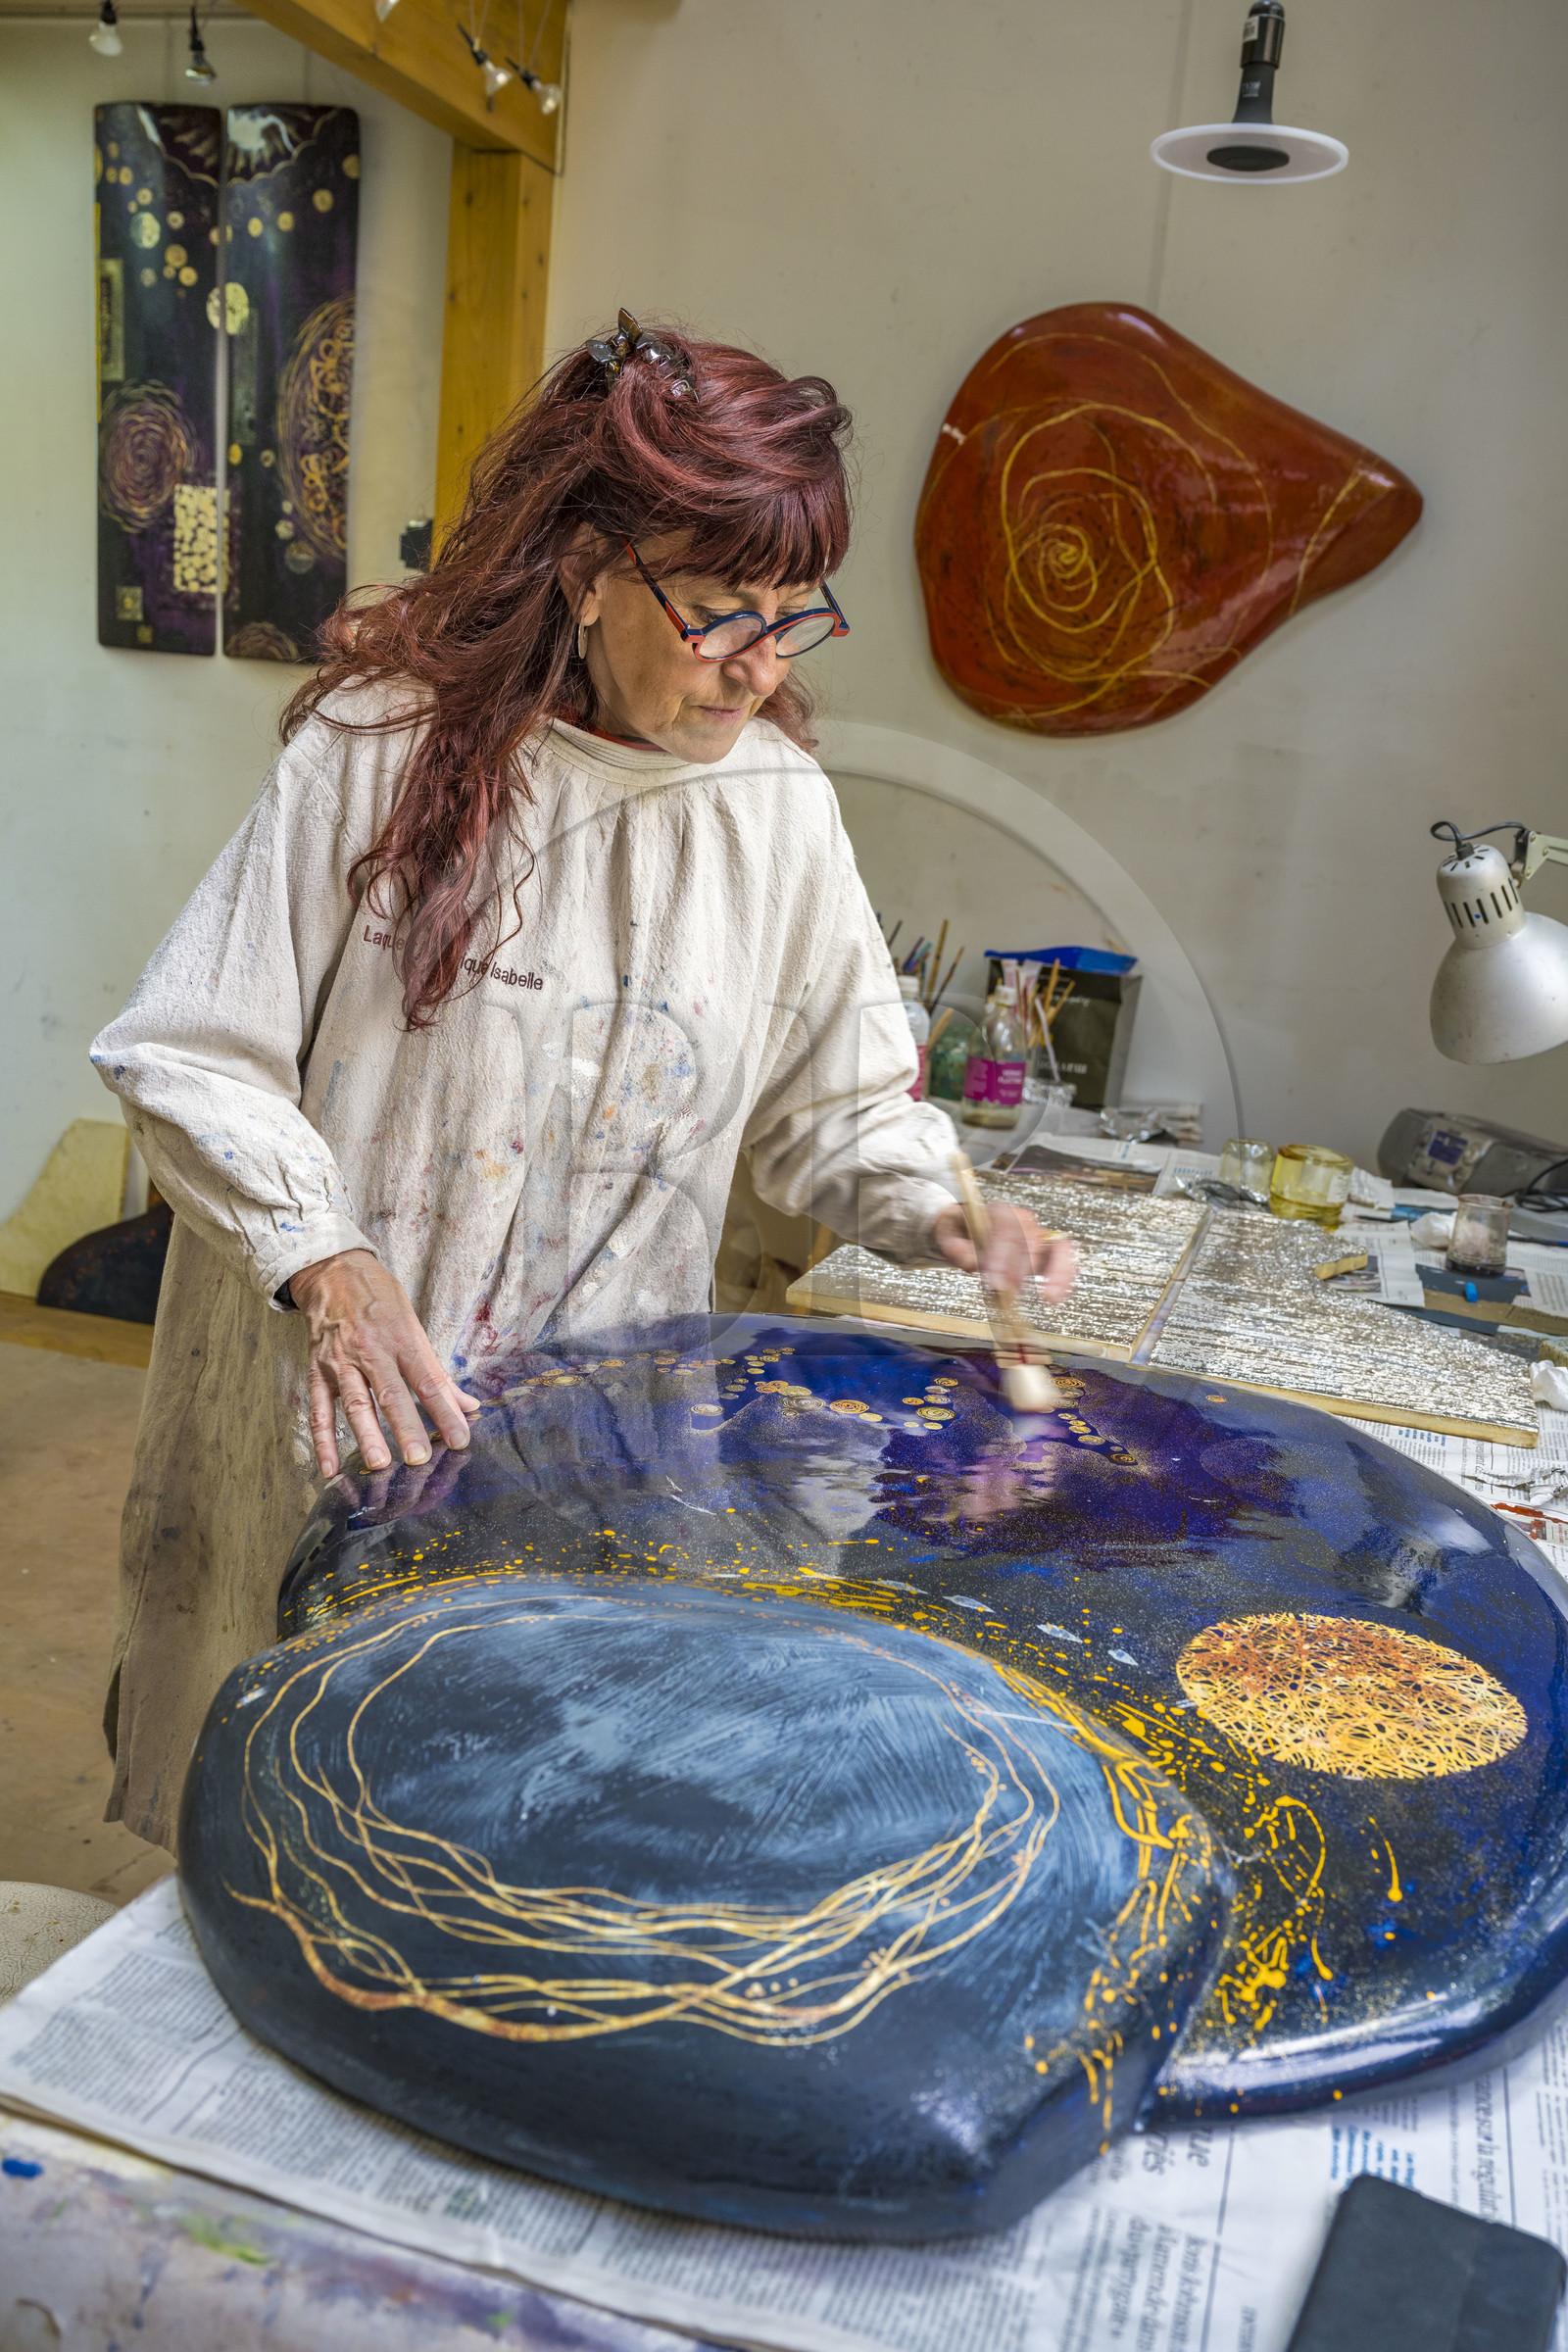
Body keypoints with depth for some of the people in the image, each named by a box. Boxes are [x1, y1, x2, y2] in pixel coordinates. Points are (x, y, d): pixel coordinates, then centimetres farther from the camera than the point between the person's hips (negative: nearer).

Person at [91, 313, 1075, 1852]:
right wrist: (327, 1261, -23)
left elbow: (838, 1103, 7)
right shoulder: (386, 744, -12)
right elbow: (192, 1055, -10)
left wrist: (938, 1214, -12)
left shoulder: (777, 800, -1)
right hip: (344, 1415, -2)